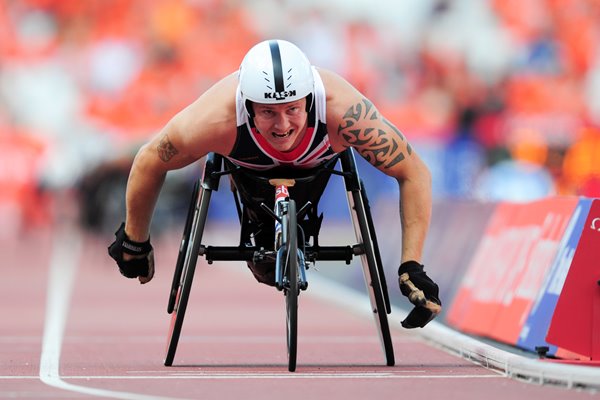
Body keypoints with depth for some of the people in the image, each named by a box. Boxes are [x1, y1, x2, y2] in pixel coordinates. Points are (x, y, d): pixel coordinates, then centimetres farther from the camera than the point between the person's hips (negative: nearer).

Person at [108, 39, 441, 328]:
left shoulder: (341, 111, -47)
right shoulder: (217, 119, -46)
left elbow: (414, 173, -35)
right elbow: (149, 163, -26)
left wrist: (412, 266, -40)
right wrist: (134, 242, -13)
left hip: (317, 160, 0)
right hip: (252, 168, 0)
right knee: (268, 271, 4)